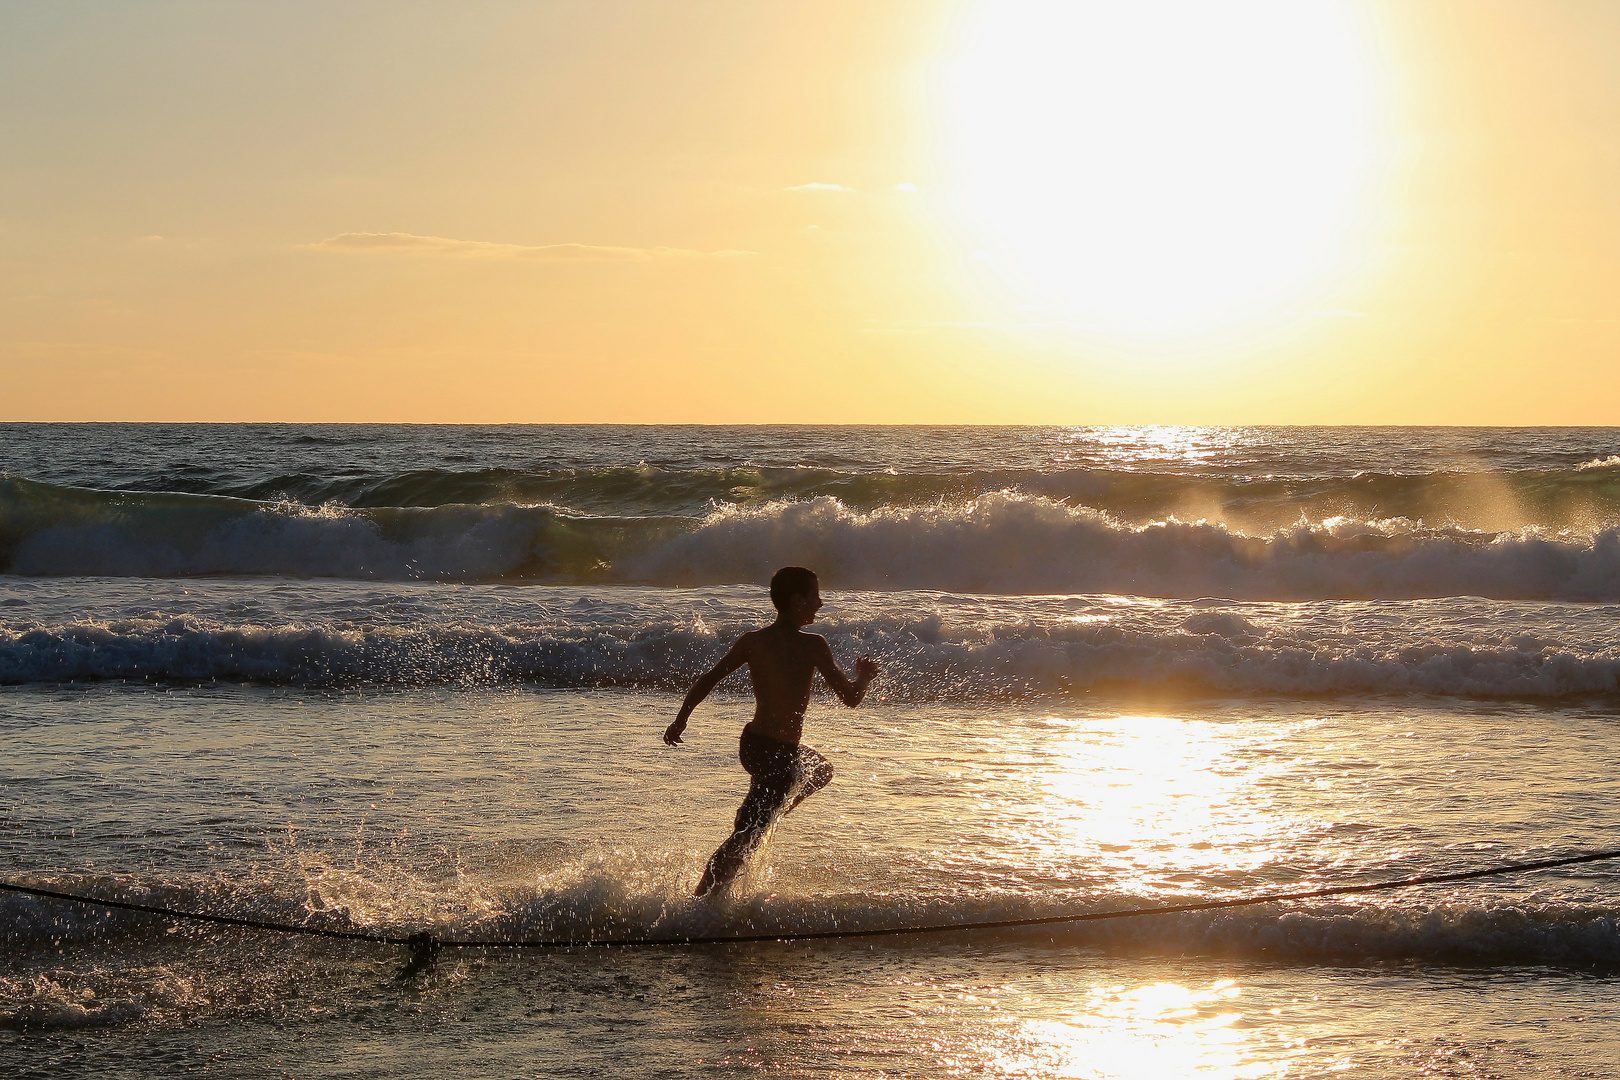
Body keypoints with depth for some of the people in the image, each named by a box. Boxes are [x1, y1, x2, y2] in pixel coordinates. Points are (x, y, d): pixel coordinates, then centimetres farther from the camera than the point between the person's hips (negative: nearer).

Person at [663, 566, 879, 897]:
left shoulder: (752, 641, -1)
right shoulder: (812, 646, -16)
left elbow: (708, 679, -2)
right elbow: (851, 698, -12)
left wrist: (681, 720, 8)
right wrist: (865, 675, 9)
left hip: (751, 744, 7)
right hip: (781, 757, -7)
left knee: (821, 771, 32)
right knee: (742, 844, -4)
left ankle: (761, 822, 23)